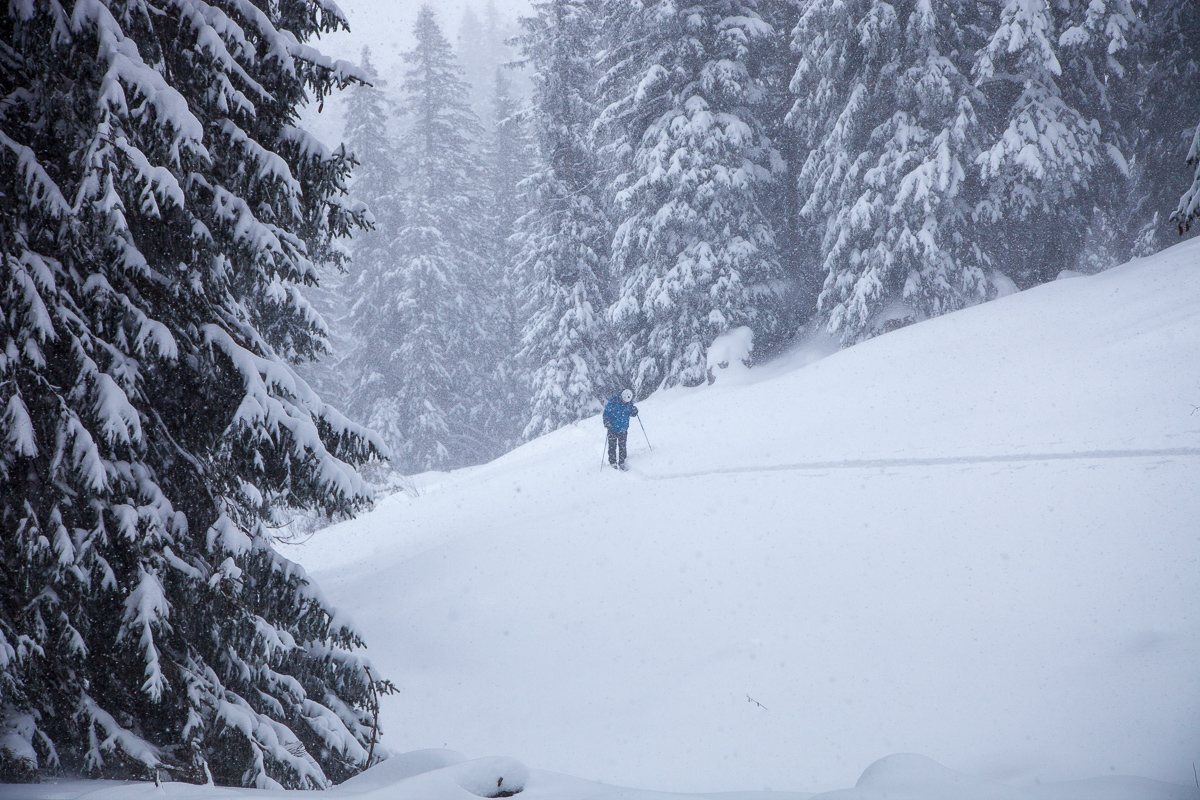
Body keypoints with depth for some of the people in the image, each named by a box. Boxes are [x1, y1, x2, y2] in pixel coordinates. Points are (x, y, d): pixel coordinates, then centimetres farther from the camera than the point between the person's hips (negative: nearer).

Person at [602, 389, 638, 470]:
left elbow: (631, 414, 9)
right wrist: (607, 421, -22)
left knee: (622, 446, 5)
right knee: (612, 446, 3)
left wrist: (634, 412, -14)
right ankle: (612, 462, 15)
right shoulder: (613, 401, -16)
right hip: (613, 427, -3)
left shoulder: (630, 402, -4)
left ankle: (621, 463, 15)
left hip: (623, 429, 3)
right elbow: (606, 412, -9)